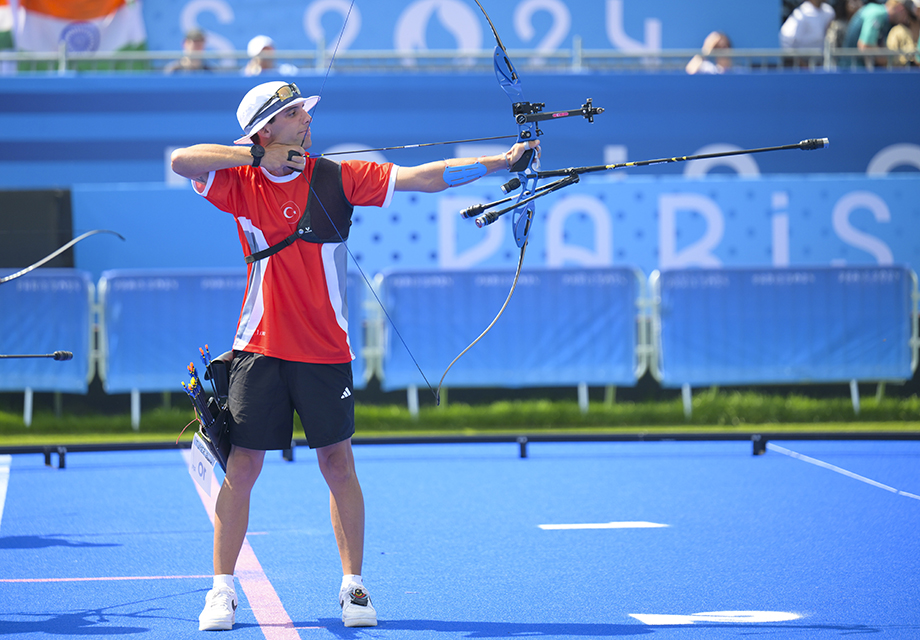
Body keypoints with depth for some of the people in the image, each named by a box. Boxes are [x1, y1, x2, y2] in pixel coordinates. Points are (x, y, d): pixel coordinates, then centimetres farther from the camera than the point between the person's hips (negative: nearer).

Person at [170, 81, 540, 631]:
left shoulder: (337, 178, 0)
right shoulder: (241, 184, 1)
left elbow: (423, 177, -5)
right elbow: (182, 161, -13)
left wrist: (499, 162, -13)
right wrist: (257, 156, -16)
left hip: (326, 352, 0)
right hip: (260, 349, 0)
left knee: (339, 465, 4)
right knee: (242, 467, 0)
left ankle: (353, 586, 13)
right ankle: (222, 591, 8)